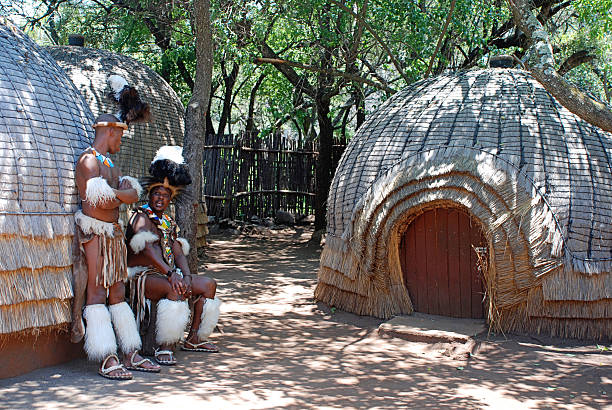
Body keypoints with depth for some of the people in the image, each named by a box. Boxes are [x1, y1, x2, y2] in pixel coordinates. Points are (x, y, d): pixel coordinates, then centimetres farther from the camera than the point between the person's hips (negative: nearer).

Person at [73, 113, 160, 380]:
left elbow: (134, 193, 10)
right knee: (97, 293, -8)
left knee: (118, 293, 8)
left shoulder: (109, 164, 21)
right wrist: (121, 194, -5)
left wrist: (114, 194, -9)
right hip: (94, 231, -9)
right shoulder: (88, 159, -8)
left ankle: (131, 356, 11)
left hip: (114, 231, 9)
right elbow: (99, 197, -22)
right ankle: (107, 361, -10)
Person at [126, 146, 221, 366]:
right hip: (144, 275, -9)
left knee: (209, 284, 2)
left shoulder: (168, 223, 19)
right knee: (175, 289, -36)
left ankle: (194, 338, 7)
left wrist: (186, 276, -13)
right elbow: (148, 250, -23)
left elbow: (178, 253, 8)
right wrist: (171, 274, -34)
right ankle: (163, 347, -30)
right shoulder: (141, 217, -7)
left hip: (166, 273, 9)